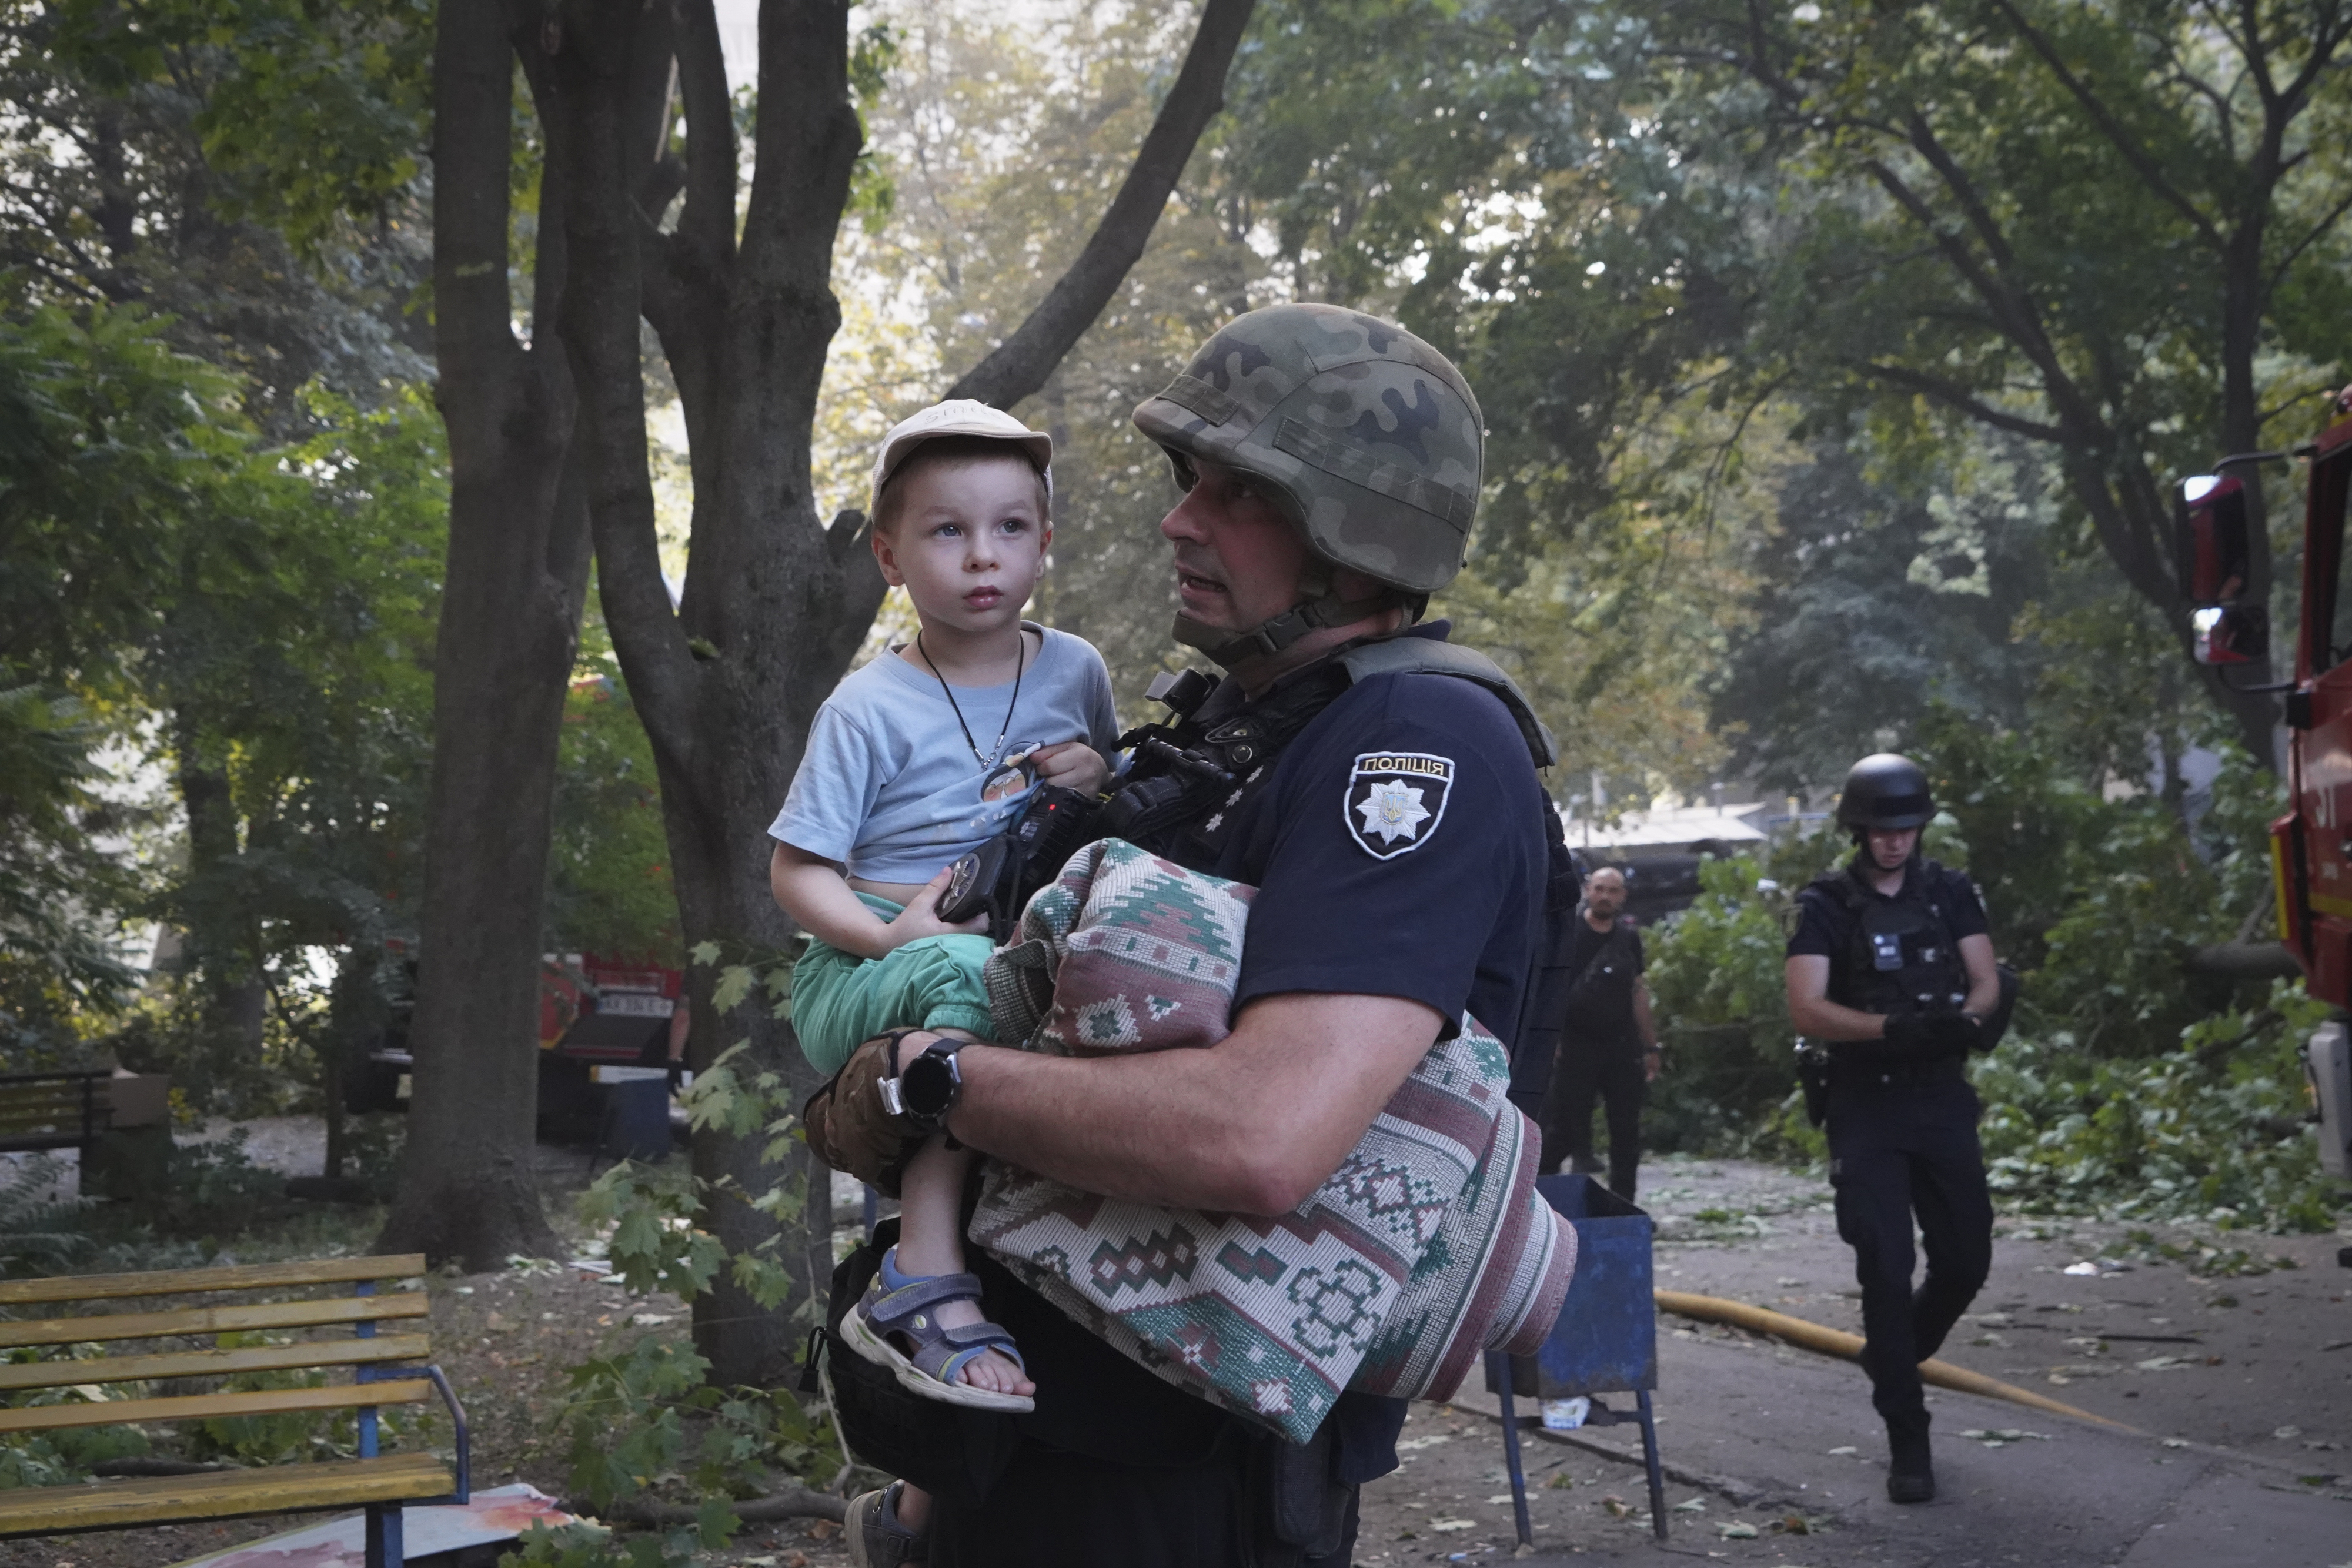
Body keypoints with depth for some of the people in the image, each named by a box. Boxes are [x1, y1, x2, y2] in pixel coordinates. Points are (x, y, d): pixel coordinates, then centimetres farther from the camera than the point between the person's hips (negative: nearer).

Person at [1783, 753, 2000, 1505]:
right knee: (1886, 1268, -6)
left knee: (1966, 1259, 6)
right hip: (1866, 1109, -3)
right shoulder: (1826, 906, -4)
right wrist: (1890, 1029, -30)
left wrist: (1964, 1018, -21)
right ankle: (1908, 1443, 1)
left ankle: (1890, 1358, 35)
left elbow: (1987, 982, 3)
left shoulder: (1951, 894, 7)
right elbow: (1807, 1010, -14)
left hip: (1944, 1102, 4)